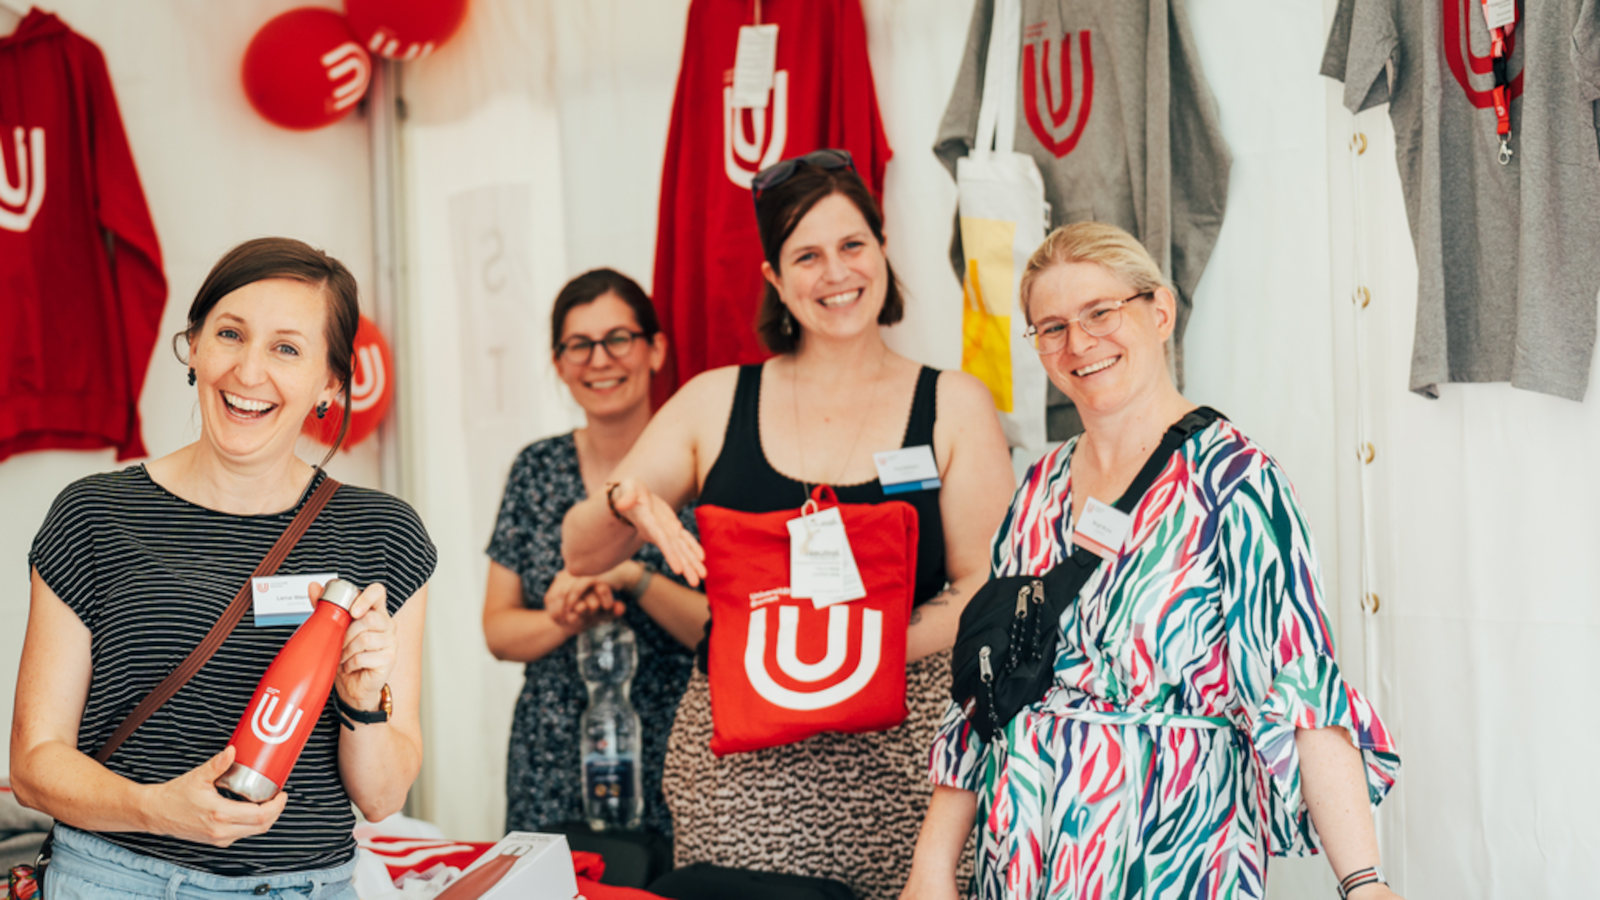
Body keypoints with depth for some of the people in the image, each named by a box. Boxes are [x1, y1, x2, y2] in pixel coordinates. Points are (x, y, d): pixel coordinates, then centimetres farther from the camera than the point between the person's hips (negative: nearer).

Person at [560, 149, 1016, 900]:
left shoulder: (954, 406, 8)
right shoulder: (716, 403, 10)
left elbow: (982, 586, 1)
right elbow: (581, 555, 10)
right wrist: (627, 504, -12)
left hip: (896, 748, -1)